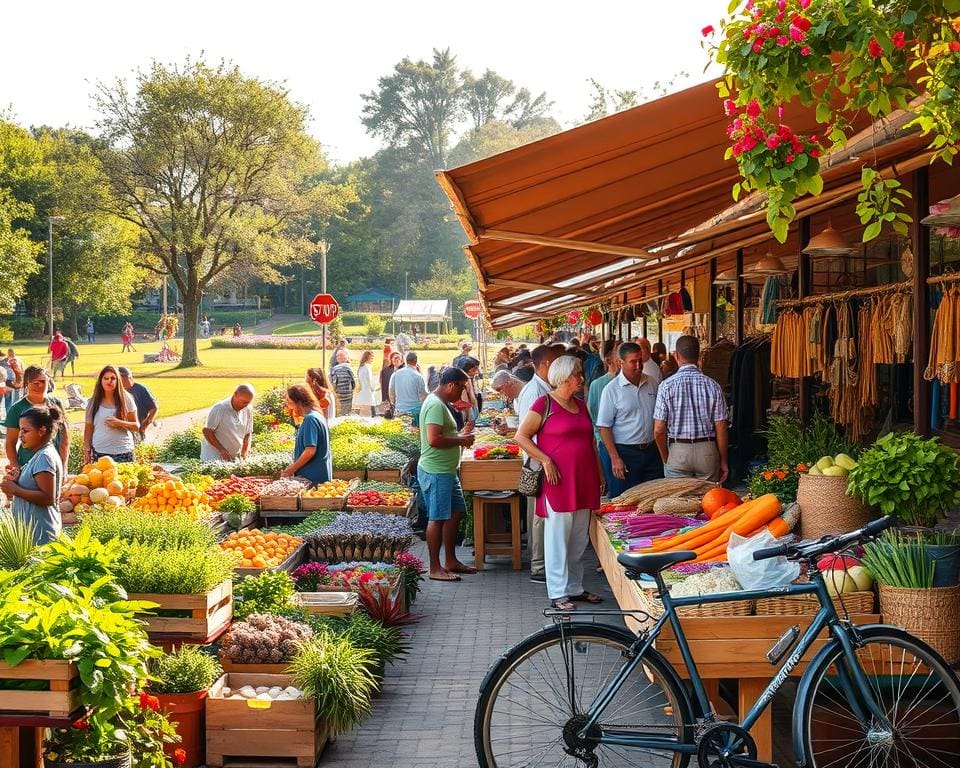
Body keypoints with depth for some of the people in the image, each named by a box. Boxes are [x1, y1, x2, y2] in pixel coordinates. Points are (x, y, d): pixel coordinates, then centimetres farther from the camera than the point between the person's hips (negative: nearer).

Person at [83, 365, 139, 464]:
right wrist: (87, 450, 4)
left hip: (123, 452, -1)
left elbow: (136, 426, 3)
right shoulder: (93, 402, 7)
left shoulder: (126, 400, 3)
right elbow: (88, 429, 12)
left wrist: (119, 423, -13)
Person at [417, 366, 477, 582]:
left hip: (446, 471, 11)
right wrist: (460, 440, -15)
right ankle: (435, 568, 0)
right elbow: (434, 439, -27)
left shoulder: (440, 403, 16)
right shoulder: (435, 405, -18)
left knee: (455, 513, 15)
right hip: (435, 472, -11)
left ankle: (451, 561, 23)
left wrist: (460, 435, 12)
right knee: (437, 518, -5)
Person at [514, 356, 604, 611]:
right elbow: (522, 436, -9)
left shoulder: (581, 405, 15)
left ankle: (575, 588, 21)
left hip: (584, 481, 7)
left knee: (579, 539, 11)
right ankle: (558, 593, 2)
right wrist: (546, 460, -16)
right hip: (558, 480, -7)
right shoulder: (545, 403, -7)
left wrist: (600, 473, 18)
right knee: (558, 537, -3)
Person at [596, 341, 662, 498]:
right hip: (624, 453, -5)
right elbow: (604, 428, -10)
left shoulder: (652, 384, 8)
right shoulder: (612, 390, -8)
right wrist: (615, 458, -16)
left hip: (651, 451, 5)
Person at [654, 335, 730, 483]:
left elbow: (659, 430, -7)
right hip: (707, 450, 1)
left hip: (677, 450, -1)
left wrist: (665, 459, 8)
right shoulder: (713, 386, -3)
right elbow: (721, 429, -2)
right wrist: (723, 461, 9)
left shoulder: (667, 386, -6)